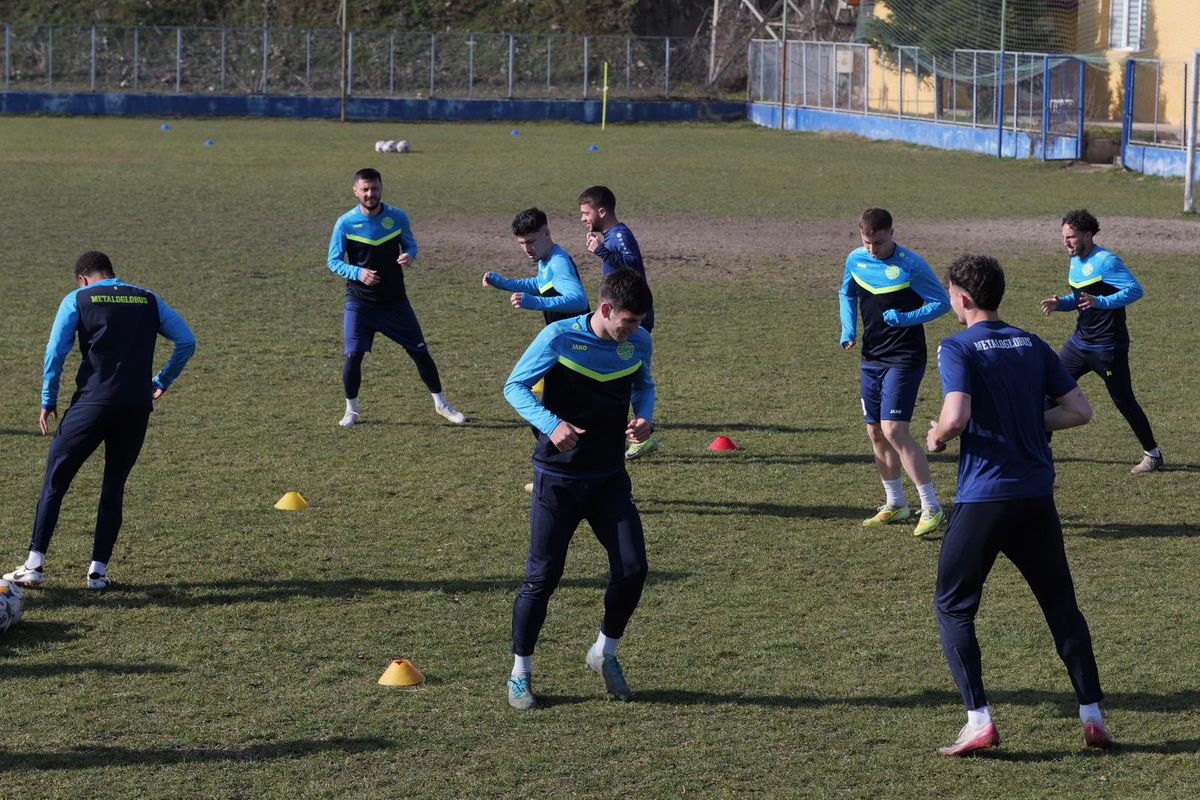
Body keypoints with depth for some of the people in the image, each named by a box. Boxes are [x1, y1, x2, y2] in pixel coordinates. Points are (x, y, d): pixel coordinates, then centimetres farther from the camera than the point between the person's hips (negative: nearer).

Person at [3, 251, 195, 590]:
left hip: (93, 403, -3)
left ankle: (34, 565, 1)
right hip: (137, 407, 3)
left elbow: (55, 351, -2)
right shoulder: (149, 301, 15)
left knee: (55, 479, 6)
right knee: (114, 488, 14)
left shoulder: (78, 299, 6)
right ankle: (98, 570, 9)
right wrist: (161, 382, 20)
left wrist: (48, 401, 6)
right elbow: (187, 342, 12)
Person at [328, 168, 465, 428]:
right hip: (360, 302, -2)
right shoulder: (345, 223, -9)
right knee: (353, 356, -9)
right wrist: (358, 273, -22)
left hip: (395, 301, 2)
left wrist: (409, 255, -15)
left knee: (420, 351, 4)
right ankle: (351, 409, 13)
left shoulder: (397, 217, -5)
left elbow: (410, 243, 10)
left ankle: (441, 403, 20)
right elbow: (334, 262, -4)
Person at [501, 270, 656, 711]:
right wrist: (551, 424, -26)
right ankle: (520, 673, 13)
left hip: (609, 476, 4)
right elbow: (515, 386, -9)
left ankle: (605, 653, 18)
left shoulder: (639, 343, -2)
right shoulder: (559, 338, -16)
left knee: (632, 567, -7)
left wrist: (644, 416, -6)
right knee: (543, 575, -3)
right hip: (558, 476, -4)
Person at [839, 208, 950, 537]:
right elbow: (846, 294, 21)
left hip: (904, 359, -7)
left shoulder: (910, 265, -15)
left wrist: (906, 319, -23)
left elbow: (942, 302, -10)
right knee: (875, 433, 12)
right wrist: (848, 328, 5)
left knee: (895, 431, -17)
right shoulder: (855, 260, 3)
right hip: (871, 358, 7)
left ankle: (932, 509, -13)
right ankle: (895, 505, 28)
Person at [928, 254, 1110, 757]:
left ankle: (979, 721, -3)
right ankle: (1092, 717, 13)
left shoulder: (958, 349, -8)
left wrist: (937, 437, -2)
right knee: (1061, 605, 15)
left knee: (953, 606, 7)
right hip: (1037, 496, 5)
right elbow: (1080, 411, 7)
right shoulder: (1034, 346, 9)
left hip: (983, 498, -5)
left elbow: (956, 418, -22)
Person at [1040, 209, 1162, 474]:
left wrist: (1100, 302, -35)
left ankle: (1152, 454, 13)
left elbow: (1135, 290, -24)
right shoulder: (1076, 261, 9)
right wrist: (1060, 303, 1)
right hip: (1080, 341, 8)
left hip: (1107, 347, -8)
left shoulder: (1106, 261, -18)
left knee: (1123, 401, -1)